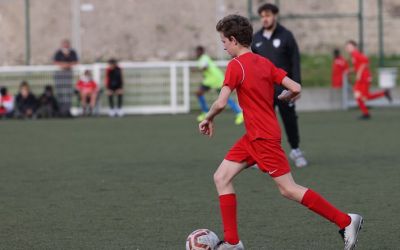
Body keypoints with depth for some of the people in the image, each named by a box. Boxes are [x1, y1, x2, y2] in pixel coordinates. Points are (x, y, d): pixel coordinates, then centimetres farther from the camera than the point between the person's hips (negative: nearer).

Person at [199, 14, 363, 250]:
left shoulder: (236, 65, -15)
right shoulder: (265, 63, 8)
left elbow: (221, 103, -22)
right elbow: (296, 89, 2)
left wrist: (208, 119, -3)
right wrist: (281, 98, 23)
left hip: (264, 138, -9)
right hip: (253, 137, 9)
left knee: (288, 189, -5)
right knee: (221, 177, 7)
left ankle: (346, 221, 0)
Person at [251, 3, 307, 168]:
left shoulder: (286, 36, -2)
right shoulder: (256, 39, 7)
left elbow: (295, 61, -4)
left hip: (283, 88, -2)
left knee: (290, 120, 5)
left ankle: (295, 150, 22)